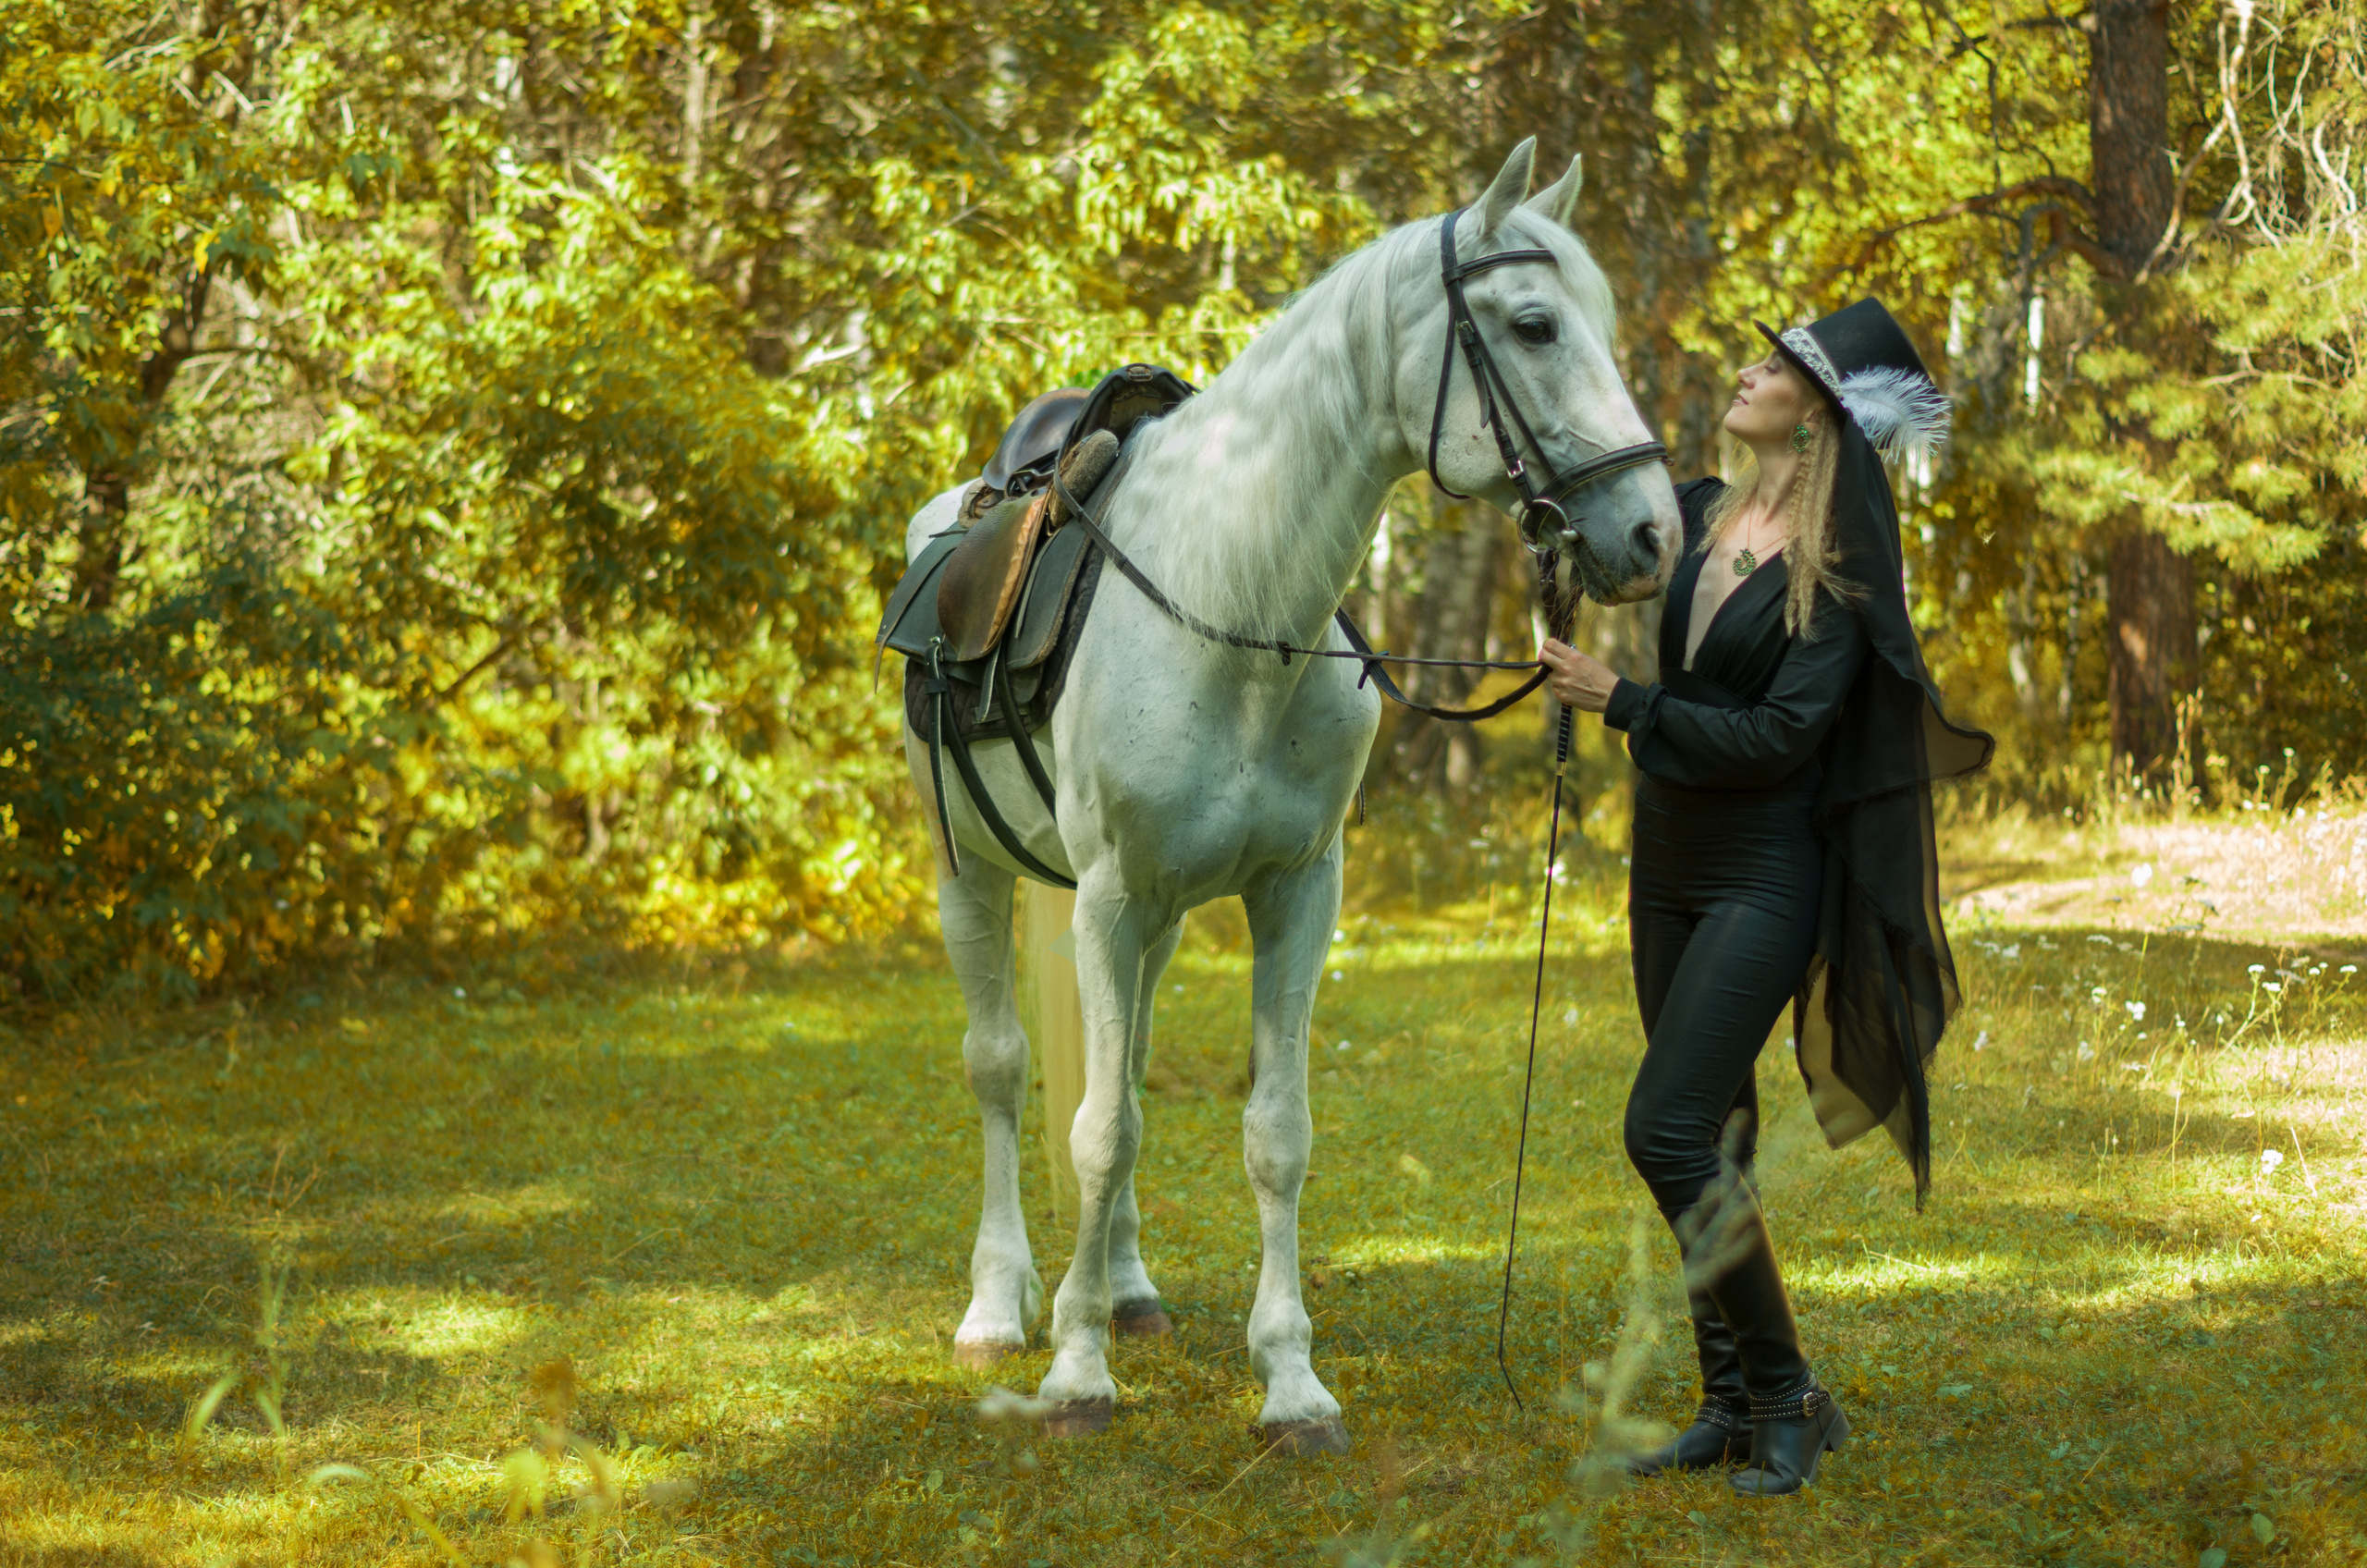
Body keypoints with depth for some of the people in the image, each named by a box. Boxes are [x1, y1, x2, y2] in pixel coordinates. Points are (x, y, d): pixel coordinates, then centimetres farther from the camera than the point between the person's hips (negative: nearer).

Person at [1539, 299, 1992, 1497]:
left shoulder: (1838, 573, -14)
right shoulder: (1697, 518, 6)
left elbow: (1778, 738, -20)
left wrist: (1620, 702, -18)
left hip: (1764, 881, -7)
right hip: (1669, 869, 7)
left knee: (1668, 1131, -15)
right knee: (1710, 1141, 11)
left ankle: (1789, 1398, -3)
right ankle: (1731, 1404, 19)